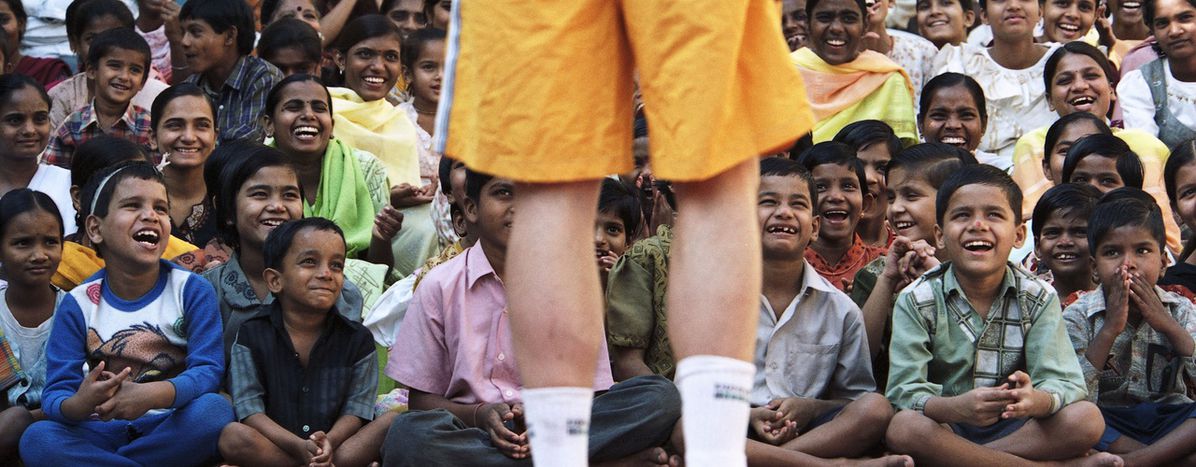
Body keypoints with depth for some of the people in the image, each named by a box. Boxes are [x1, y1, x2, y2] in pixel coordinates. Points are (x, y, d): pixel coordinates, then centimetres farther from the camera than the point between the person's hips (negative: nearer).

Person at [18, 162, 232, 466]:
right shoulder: (78, 305, 1)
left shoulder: (192, 291, -2)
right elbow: (56, 393, -6)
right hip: (104, 431, 0)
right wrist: (79, 404, -33)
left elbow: (207, 371, -13)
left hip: (173, 429, 0)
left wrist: (151, 395, -34)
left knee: (214, 409, -33)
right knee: (36, 438, -28)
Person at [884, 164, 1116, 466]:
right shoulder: (917, 301, -4)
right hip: (945, 426, 0)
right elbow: (904, 390, -15)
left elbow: (1064, 382, -12)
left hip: (1014, 427, 0)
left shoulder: (1039, 299, 0)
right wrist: (957, 407, -37)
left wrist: (1038, 400, -38)